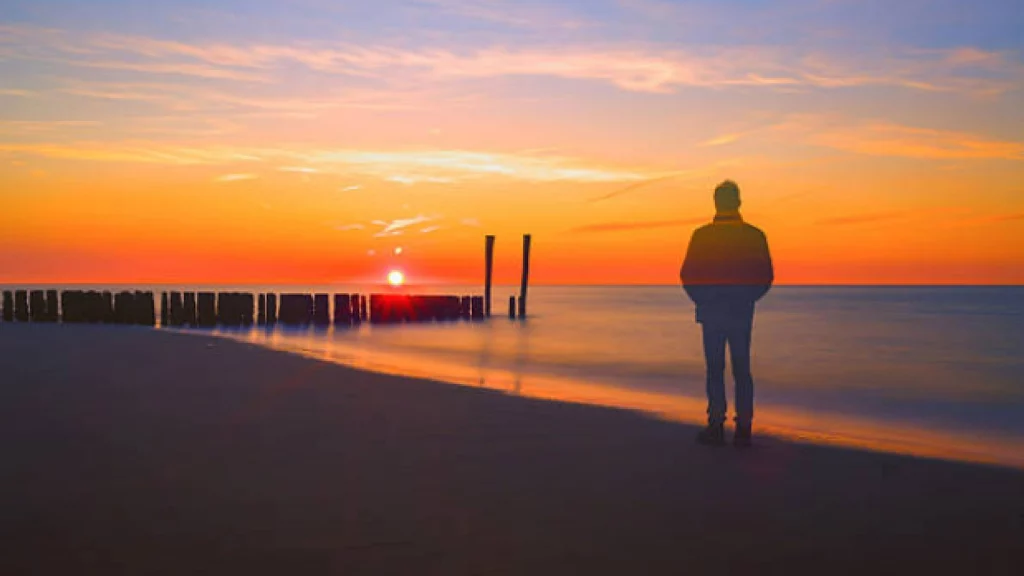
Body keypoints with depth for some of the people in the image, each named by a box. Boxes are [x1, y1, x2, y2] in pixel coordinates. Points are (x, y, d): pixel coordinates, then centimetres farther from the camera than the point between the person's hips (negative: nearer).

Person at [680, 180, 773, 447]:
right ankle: (743, 428, 5)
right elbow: (766, 277, 2)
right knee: (742, 370, 7)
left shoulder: (702, 235, -5)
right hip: (742, 314, 1)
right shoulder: (755, 235, -1)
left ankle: (716, 427, 4)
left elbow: (687, 275, -3)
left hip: (711, 313, -1)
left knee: (715, 370, 4)